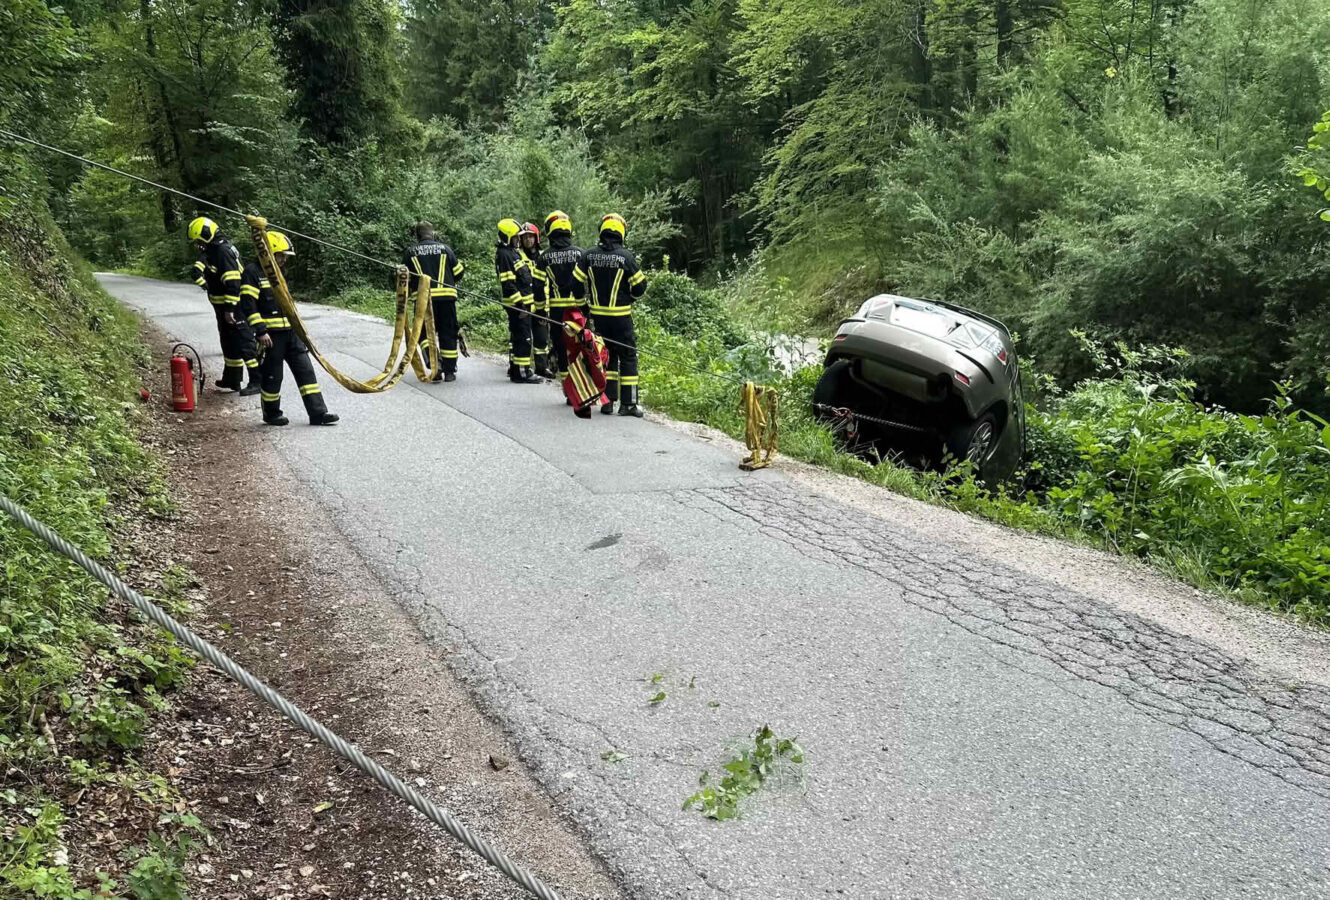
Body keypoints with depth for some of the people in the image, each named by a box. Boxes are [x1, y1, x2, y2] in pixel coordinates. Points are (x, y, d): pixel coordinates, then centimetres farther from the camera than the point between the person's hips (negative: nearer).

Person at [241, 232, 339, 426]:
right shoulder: (252, 272, -8)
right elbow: (249, 305, -15)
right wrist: (261, 332, -20)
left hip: (290, 332, 8)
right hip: (271, 334, -8)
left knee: (305, 369, 1)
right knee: (272, 376, 2)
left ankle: (318, 412, 1)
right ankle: (271, 414, 18)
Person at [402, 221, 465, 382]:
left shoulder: (410, 252, 6)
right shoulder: (445, 248, 7)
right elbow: (458, 273, 12)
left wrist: (407, 292, 27)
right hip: (446, 296, 1)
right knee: (448, 334, 8)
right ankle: (449, 371, 10)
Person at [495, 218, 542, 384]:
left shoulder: (514, 252, 18)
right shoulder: (504, 255, -14)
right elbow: (508, 284, -20)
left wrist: (529, 301, 23)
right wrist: (520, 304, -21)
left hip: (524, 302, 10)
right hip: (517, 304, -10)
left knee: (516, 337, 15)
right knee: (523, 338, -10)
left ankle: (514, 369, 23)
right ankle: (522, 373, -8)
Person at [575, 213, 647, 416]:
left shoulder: (589, 255, 0)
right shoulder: (626, 256, -10)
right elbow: (640, 287, -5)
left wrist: (589, 300, 17)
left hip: (598, 315, 4)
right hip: (620, 315, -4)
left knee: (607, 355, 15)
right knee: (628, 356, 5)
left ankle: (607, 401, 13)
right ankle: (628, 403, 3)